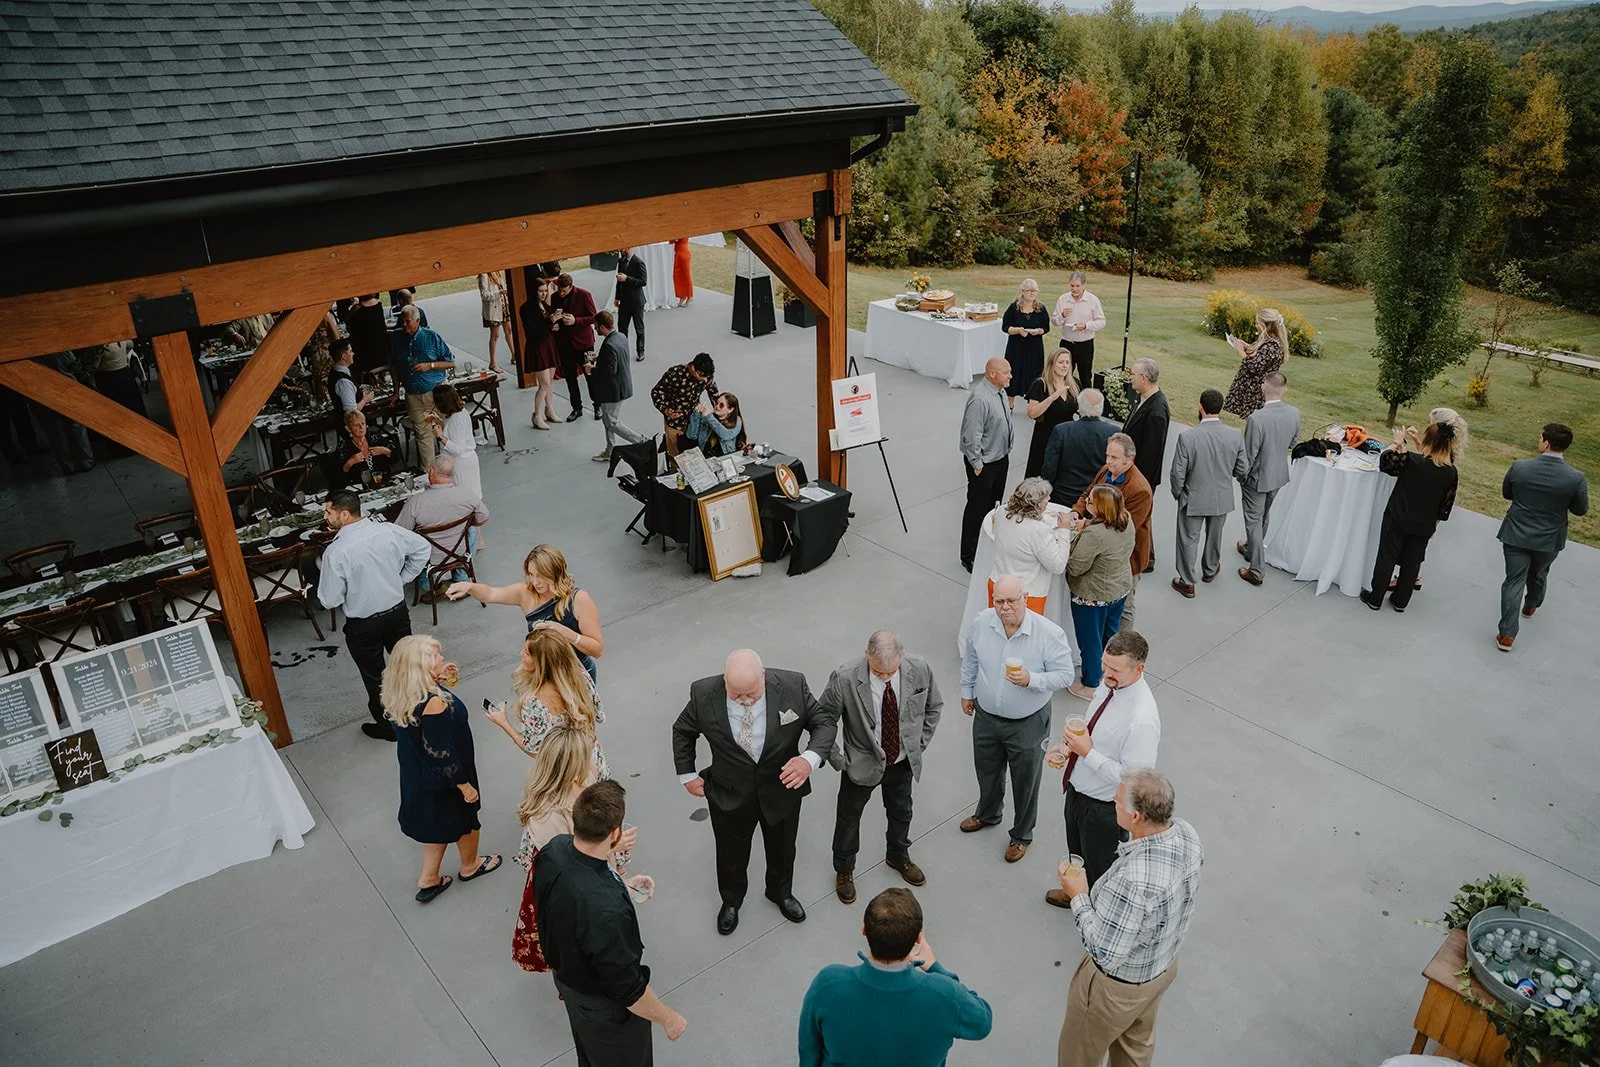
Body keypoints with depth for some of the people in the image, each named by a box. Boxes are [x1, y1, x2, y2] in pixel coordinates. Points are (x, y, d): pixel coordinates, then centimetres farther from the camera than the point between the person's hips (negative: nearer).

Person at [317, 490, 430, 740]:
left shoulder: (335, 552, -26)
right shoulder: (388, 530, -12)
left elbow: (330, 601, -18)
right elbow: (422, 548, 4)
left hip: (363, 626, -5)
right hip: (398, 610, 5)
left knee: (374, 677, 17)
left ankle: (387, 726, 34)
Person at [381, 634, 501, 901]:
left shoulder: (399, 696, -13)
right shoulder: (434, 704, -37)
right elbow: (443, 754, -28)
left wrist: (435, 680, -2)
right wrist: (465, 785, -16)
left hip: (417, 775, 7)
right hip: (445, 779, -7)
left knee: (438, 821, 28)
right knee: (465, 818, 21)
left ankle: (429, 879, 39)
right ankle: (470, 866, 47)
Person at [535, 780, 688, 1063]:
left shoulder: (554, 848, -22)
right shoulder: (604, 910, -46)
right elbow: (628, 990, -31)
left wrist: (622, 885, 11)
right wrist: (669, 1019, -16)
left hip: (565, 975, 7)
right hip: (603, 1005, -7)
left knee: (589, 1055, 35)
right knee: (625, 1059, 25)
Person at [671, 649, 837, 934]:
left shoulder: (793, 686, -25)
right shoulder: (704, 694, -23)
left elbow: (825, 721, -14)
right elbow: (682, 732, -3)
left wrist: (810, 758, -31)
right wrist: (687, 775, -1)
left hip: (783, 790, 1)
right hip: (729, 794, -1)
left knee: (782, 849, 27)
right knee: (731, 855, 24)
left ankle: (780, 893, 60)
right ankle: (731, 900, 57)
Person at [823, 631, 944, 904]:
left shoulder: (920, 669, -22)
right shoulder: (845, 679, -32)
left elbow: (935, 706, 0)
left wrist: (920, 744, 0)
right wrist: (838, 759, -11)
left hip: (903, 761, 3)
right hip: (861, 763, -3)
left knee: (901, 812, 26)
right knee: (849, 817, 18)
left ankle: (898, 857, 56)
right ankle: (844, 870, 45)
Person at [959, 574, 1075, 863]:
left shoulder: (1049, 633, -27)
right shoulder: (982, 622, -15)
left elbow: (1065, 675, -18)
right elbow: (970, 658, 4)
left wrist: (1031, 680, -34)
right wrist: (967, 691, 12)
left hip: (1027, 724, -4)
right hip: (986, 717, 4)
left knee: (1025, 782, 17)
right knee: (987, 771, 27)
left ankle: (1022, 835, 42)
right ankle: (987, 814, 57)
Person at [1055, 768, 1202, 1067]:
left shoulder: (1133, 880, -44)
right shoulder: (1187, 834, -20)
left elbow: (1105, 955, -32)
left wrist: (1079, 897, -21)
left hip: (1120, 985, -7)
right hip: (1166, 964, 7)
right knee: (1138, 1042, 33)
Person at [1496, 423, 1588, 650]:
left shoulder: (1519, 467, -17)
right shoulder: (1576, 478, -17)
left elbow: (1506, 493, 1)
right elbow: (1580, 510, -3)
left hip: (1516, 535, -1)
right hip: (1549, 540, 1)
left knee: (1514, 580, 3)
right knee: (1538, 574, 27)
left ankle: (1507, 634, -1)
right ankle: (1531, 606, 54)